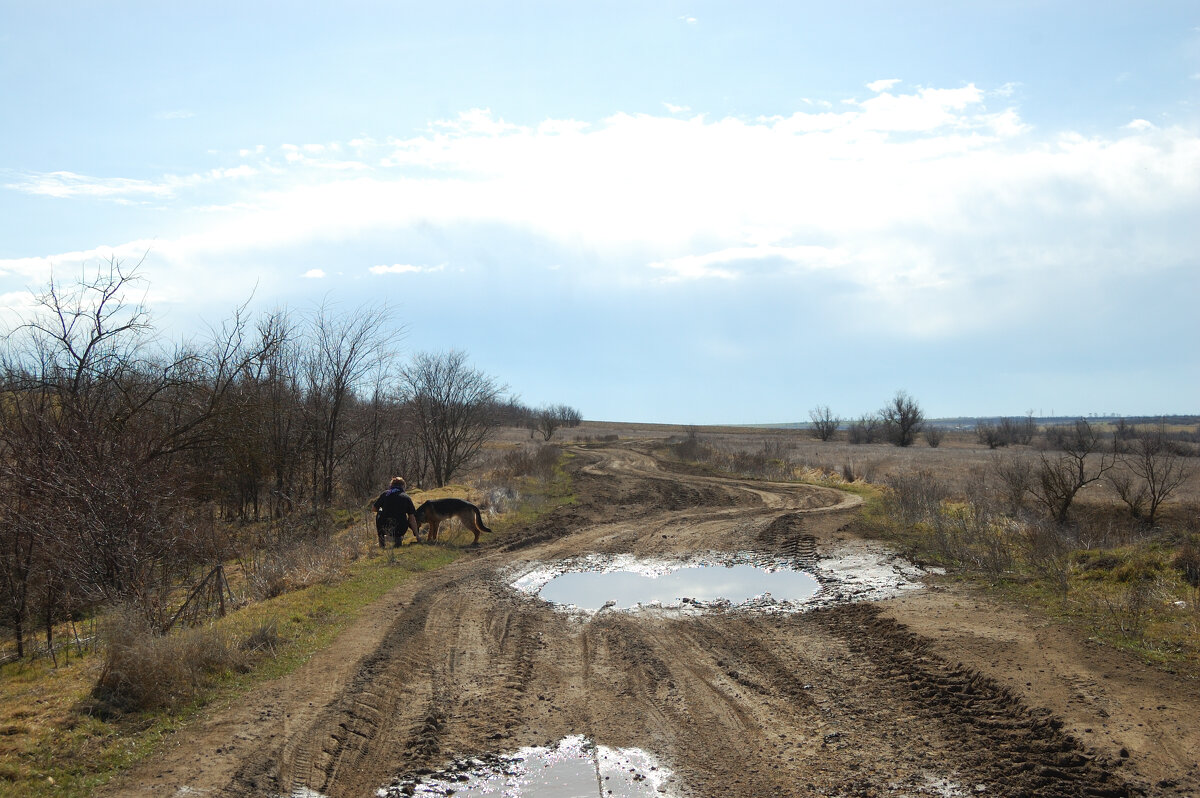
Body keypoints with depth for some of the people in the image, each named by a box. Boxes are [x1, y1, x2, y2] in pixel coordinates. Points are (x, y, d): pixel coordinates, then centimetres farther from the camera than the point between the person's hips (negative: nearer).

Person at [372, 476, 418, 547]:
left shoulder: (385, 494, 4)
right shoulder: (407, 497, 2)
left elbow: (374, 508, 13)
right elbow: (412, 518, 1)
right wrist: (416, 535, 8)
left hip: (383, 528, 0)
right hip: (399, 530, 0)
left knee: (379, 513, 30)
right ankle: (398, 537, 18)